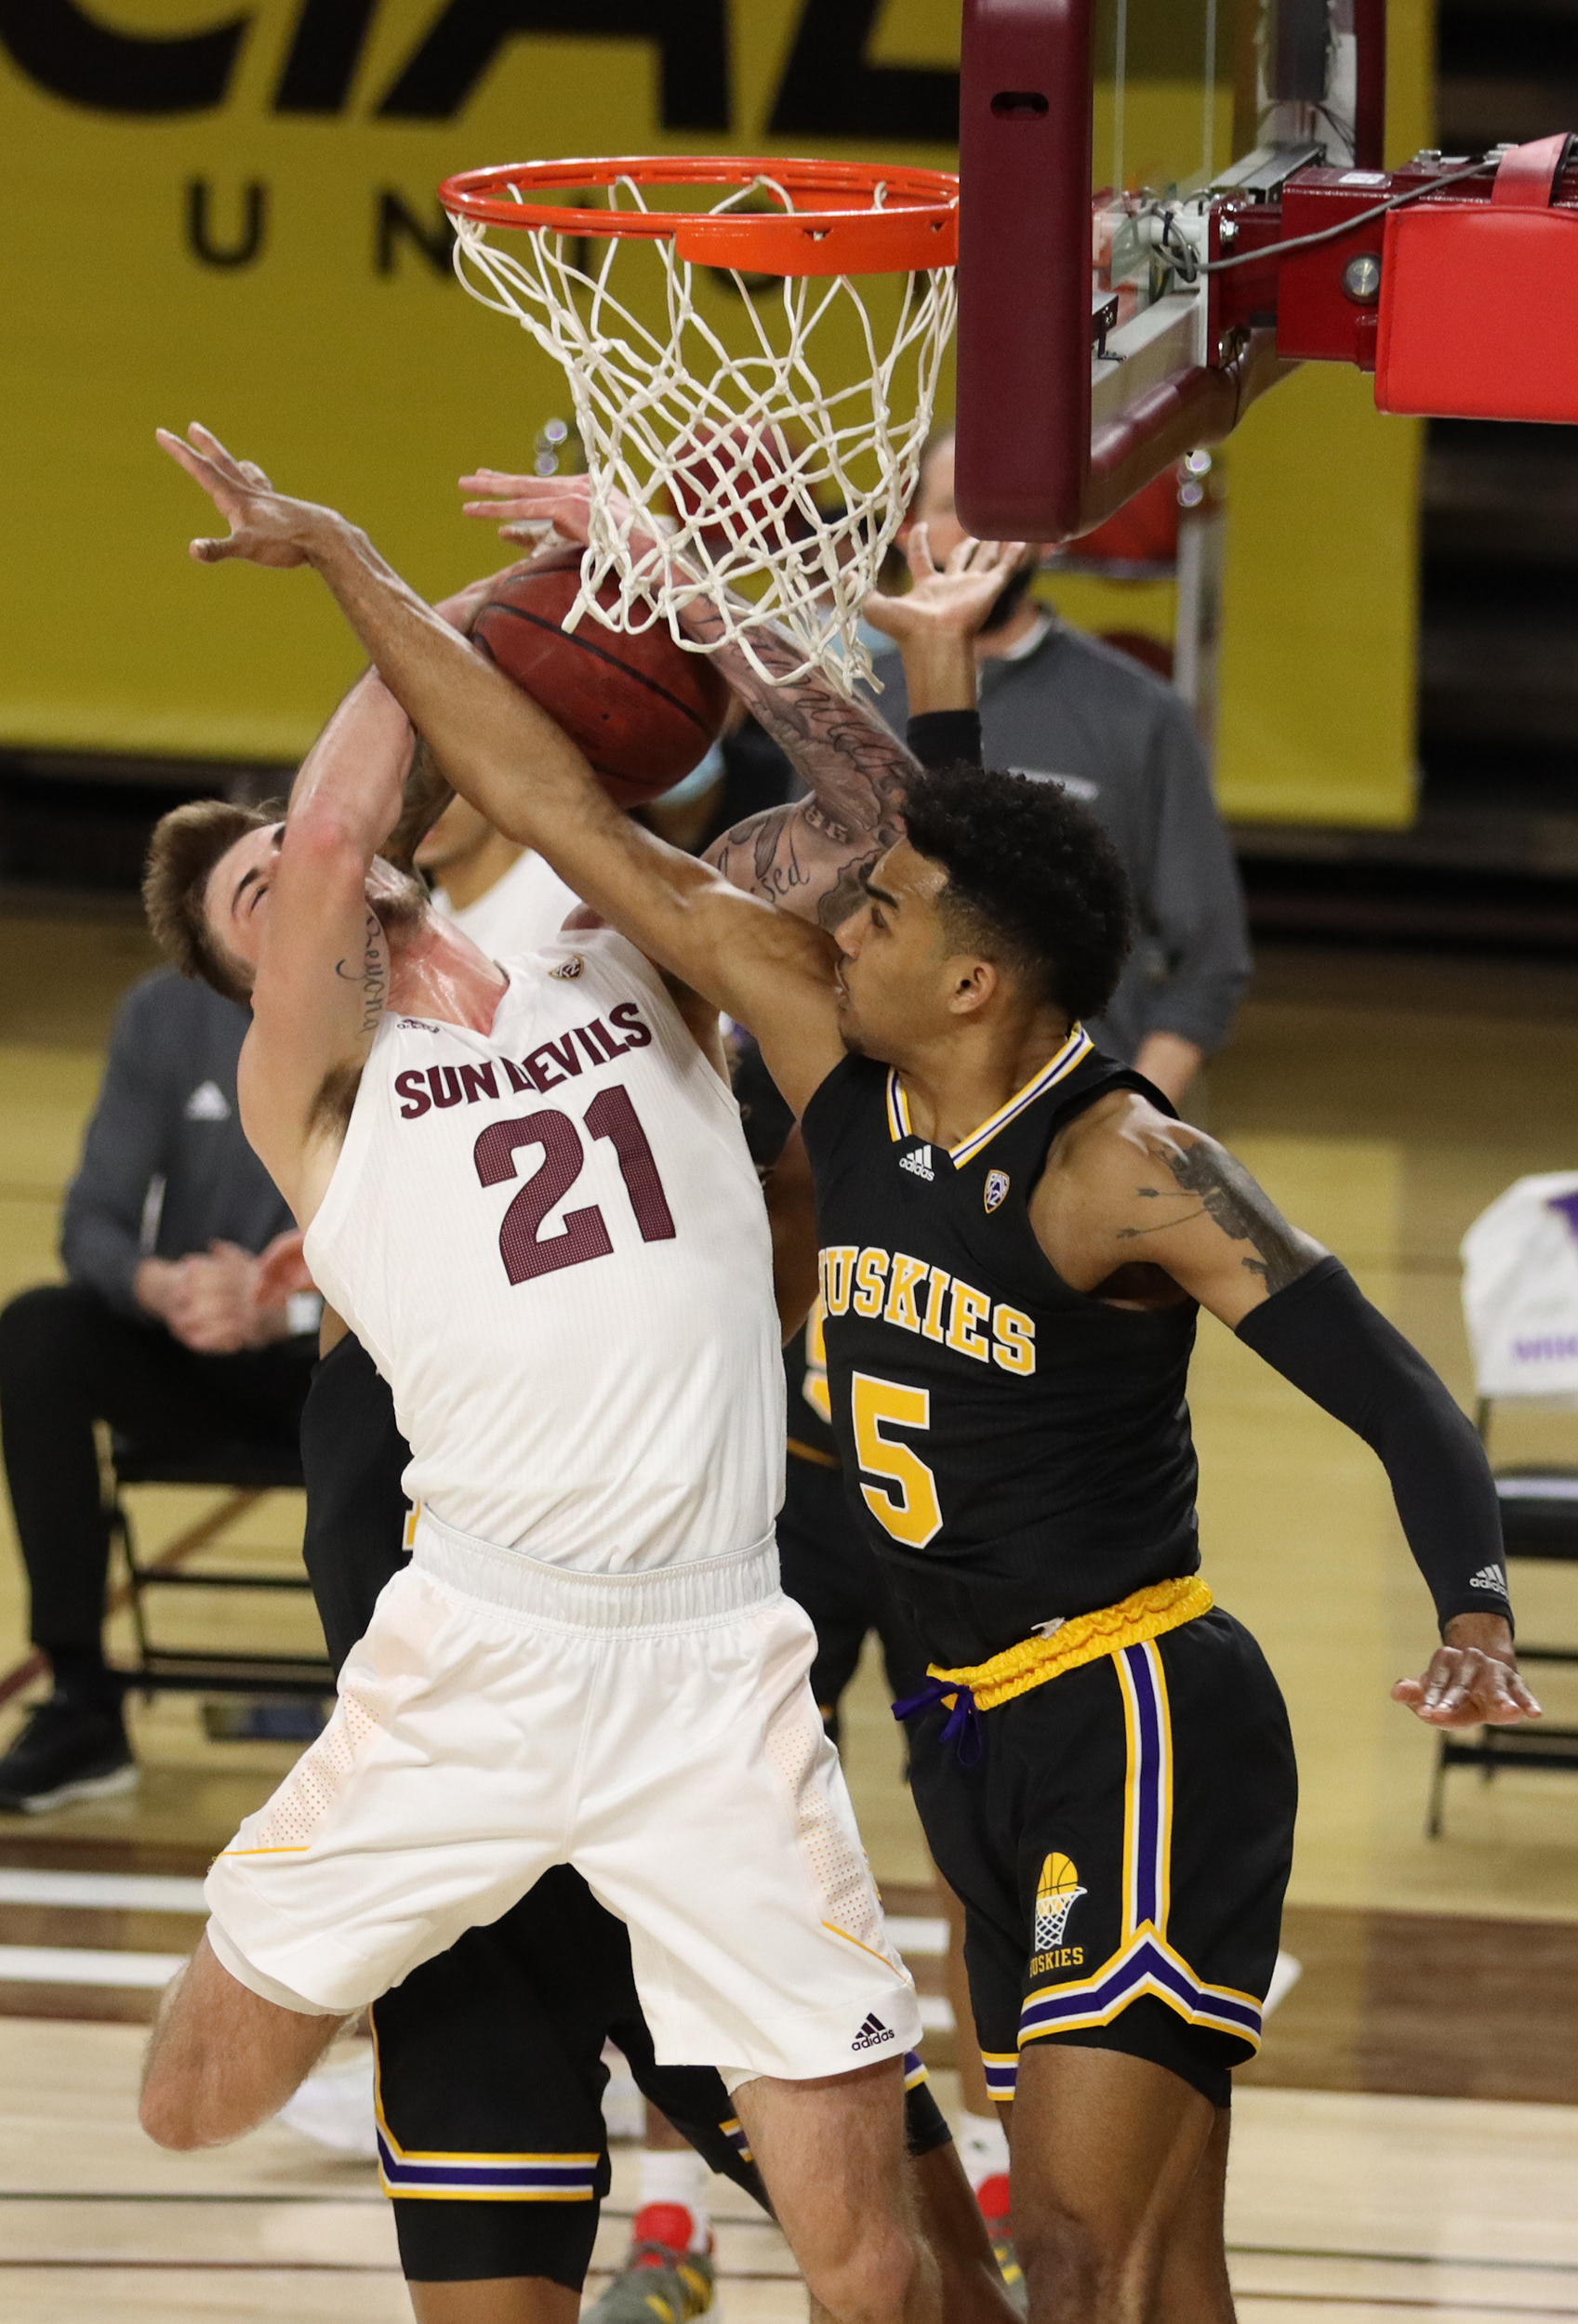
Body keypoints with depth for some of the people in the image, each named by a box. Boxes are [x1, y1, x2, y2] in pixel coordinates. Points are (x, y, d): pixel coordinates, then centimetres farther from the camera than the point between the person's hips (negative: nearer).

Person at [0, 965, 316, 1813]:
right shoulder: (166, 1012, -1)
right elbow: (91, 1224, -2)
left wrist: (280, 1307, -34)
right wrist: (158, 1287, -27)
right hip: (187, 1348, 2)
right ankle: (80, 1705, -25)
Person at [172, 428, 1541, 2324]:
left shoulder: (1122, 1167, -16)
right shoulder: (840, 1068, 3)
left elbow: (1397, 1397, -20)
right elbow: (566, 819, 7)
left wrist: (1475, 1617, -39)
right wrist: (340, 561, 10)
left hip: (1141, 1731, -7)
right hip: (989, 1741, 7)